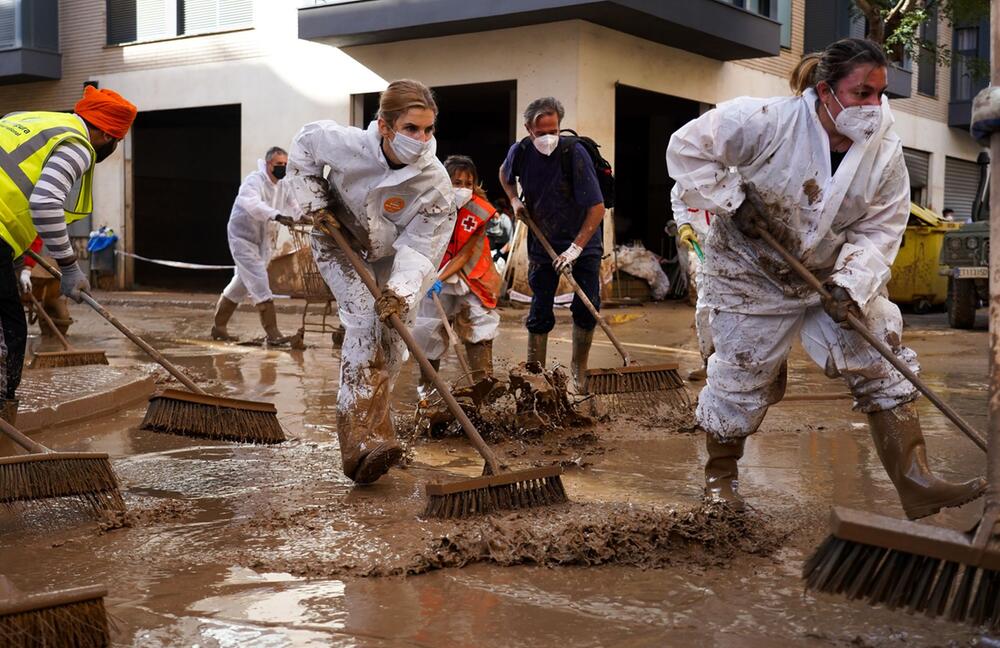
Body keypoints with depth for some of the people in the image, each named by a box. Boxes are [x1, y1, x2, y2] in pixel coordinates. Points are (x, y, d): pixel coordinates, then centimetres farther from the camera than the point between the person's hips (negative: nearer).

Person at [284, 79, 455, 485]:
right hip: (338, 242, -3)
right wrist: (312, 200, -13)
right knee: (364, 321, -23)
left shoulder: (436, 184, -28)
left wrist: (402, 290, -44)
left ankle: (373, 428, 20)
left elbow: (420, 246, -28)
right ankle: (357, 440, -27)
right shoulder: (348, 143, -31)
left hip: (388, 256, 3)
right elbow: (305, 142, -8)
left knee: (391, 338, 1)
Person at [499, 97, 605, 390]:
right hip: (543, 242, 2)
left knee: (587, 308, -4)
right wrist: (514, 201, -1)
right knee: (540, 313, 3)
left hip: (582, 242, -2)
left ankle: (578, 370, 14)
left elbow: (597, 207, -24)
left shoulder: (575, 153, -23)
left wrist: (576, 248, -27)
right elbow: (505, 174, 16)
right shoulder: (520, 151, -11)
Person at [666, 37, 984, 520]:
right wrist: (733, 204, -22)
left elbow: (880, 229, -9)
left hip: (835, 275, 4)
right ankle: (719, 476, 31)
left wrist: (851, 285, -24)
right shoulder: (768, 121, -24)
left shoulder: (885, 153, -11)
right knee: (742, 378, 6)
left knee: (884, 368, -2)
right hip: (753, 274, -4)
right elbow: (689, 147, -16)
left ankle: (917, 487, 4)